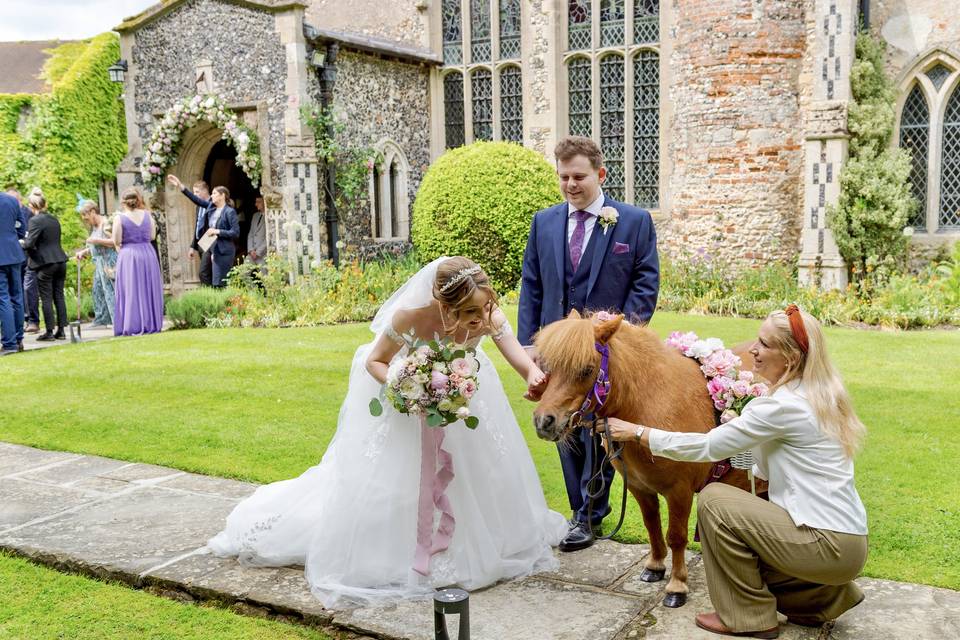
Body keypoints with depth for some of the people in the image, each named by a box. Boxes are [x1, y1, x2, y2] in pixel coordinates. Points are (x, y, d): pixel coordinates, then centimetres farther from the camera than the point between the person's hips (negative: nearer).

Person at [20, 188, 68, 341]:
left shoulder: (35, 221, -11)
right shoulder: (54, 220, 10)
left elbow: (29, 243, -17)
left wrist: (22, 242, 6)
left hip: (45, 264, -6)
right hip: (60, 261, 6)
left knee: (46, 298, 1)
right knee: (59, 296, 8)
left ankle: (49, 331, 4)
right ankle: (61, 330, 9)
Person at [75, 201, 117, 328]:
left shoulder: (106, 223, -11)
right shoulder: (94, 227, 17)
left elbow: (115, 242, -19)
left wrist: (97, 240, -17)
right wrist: (84, 252, 12)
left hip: (109, 263, -10)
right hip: (99, 264, 10)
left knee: (111, 291, -9)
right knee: (98, 290, 11)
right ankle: (101, 320, 17)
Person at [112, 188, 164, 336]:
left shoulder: (120, 218, -7)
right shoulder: (147, 215, 3)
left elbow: (116, 241, -7)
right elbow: (152, 236, 9)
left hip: (128, 256, -3)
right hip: (148, 254, 3)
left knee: (131, 292, 3)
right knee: (149, 290, 11)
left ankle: (133, 327, 3)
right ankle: (151, 324, 14)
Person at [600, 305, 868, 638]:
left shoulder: (784, 405, -20)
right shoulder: (819, 395, 8)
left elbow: (708, 446, -14)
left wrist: (637, 432, -7)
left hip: (830, 545, -9)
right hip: (847, 539, 9)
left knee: (713, 501, -10)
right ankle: (828, 596, 18)